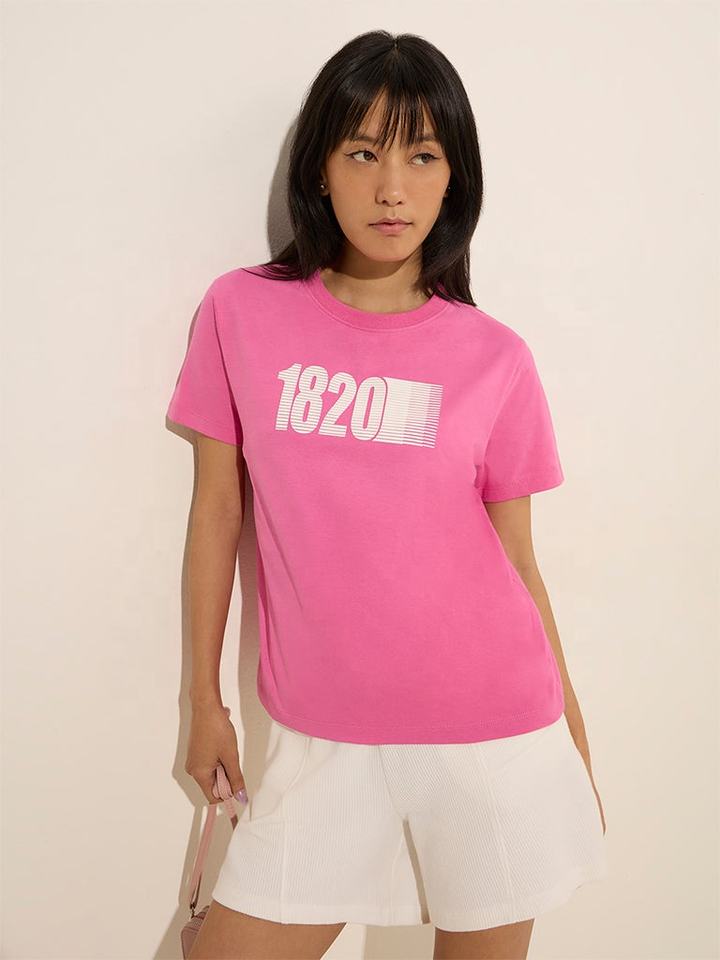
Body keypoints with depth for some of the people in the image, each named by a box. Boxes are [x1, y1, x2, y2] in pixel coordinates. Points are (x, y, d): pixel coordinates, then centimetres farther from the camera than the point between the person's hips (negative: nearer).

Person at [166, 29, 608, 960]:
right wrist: (203, 698, 8)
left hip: (492, 741, 0)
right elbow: (217, 510, 4)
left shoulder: (493, 359, -5)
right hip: (321, 744, 1)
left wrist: (575, 747, 9)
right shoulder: (241, 312, -3)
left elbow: (516, 561, 3)